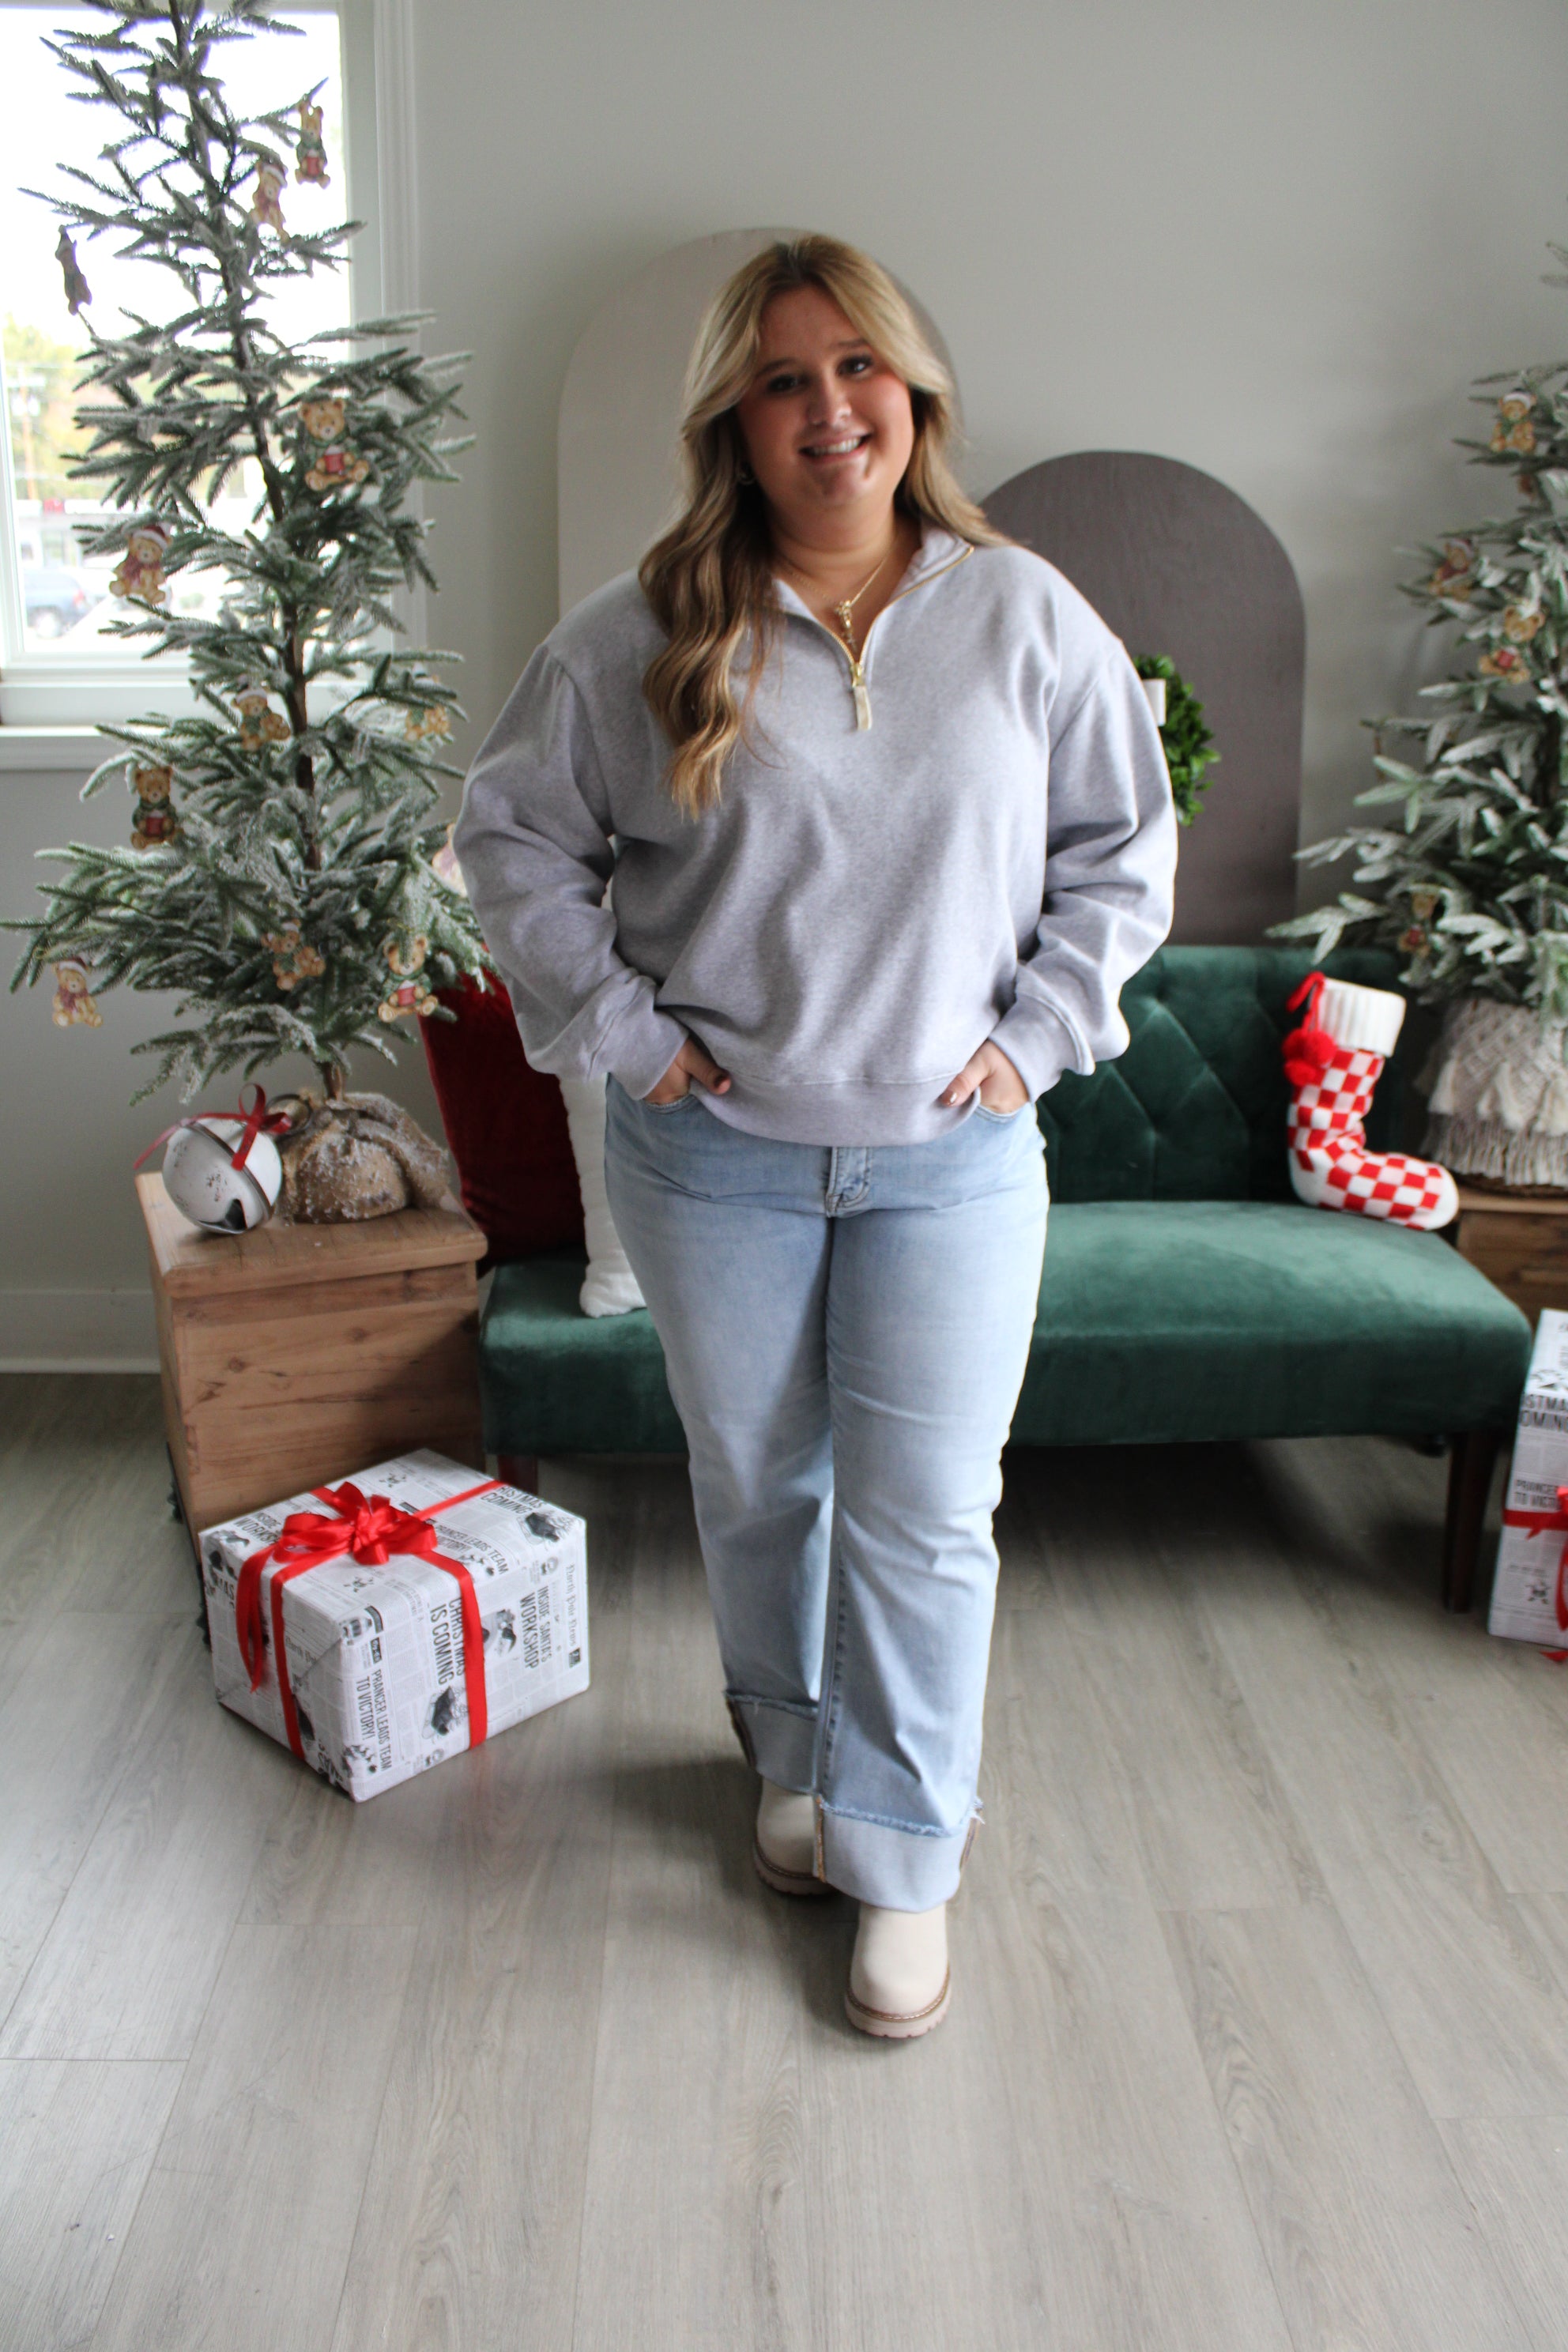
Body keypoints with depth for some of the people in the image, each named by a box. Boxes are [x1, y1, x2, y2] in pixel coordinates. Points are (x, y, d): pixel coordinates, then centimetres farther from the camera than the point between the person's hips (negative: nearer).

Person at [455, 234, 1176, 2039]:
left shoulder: (1026, 617, -1)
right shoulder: (639, 637, -4)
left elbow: (1126, 848, 7)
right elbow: (510, 834, 3)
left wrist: (1034, 1033, -3)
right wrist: (620, 1030, -5)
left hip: (950, 1155, 0)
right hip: (716, 1158, 1)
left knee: (925, 1520, 4)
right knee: (755, 1487, 16)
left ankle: (903, 1861, 24)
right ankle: (799, 1763, 42)